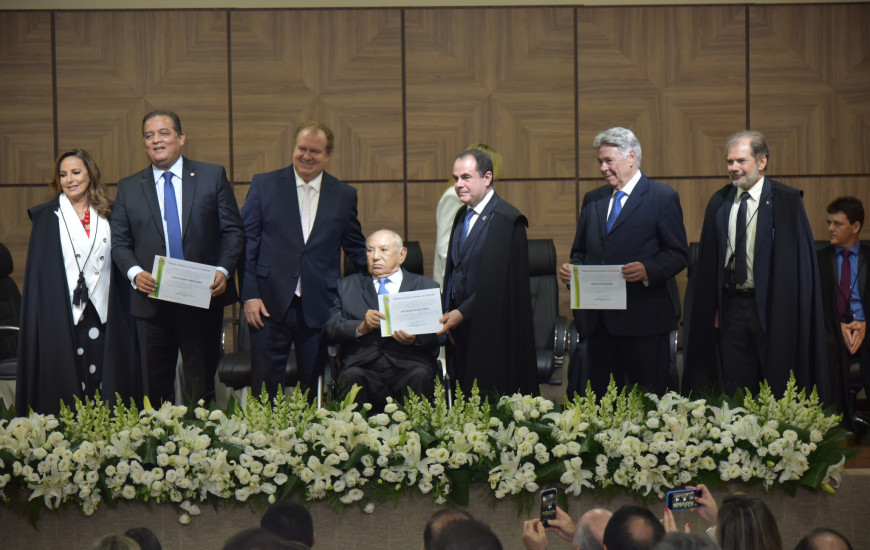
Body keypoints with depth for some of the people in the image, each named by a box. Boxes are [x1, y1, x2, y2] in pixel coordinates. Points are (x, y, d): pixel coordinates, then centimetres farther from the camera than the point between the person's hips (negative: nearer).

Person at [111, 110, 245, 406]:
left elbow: (233, 231, 4)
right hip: (152, 302, 1)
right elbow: (119, 242, 9)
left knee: (201, 384, 2)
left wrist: (223, 270, -12)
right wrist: (135, 272, -11)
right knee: (156, 384, 5)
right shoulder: (128, 188, 10)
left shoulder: (213, 176, 6)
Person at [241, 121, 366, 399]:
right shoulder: (264, 185, 4)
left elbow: (357, 250, 16)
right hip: (270, 305, -1)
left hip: (319, 310, 1)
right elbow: (246, 243, 3)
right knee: (263, 389, 0)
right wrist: (249, 295, -5)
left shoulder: (344, 195, 9)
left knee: (315, 391, 6)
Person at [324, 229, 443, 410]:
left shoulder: (426, 286, 19)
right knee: (351, 376, -33)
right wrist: (361, 327, -11)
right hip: (364, 368, 0)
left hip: (408, 367, 0)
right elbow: (330, 328, 9)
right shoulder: (347, 286, 22)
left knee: (420, 376, -33)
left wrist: (416, 338, -14)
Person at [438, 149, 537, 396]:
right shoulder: (462, 216, 15)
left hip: (492, 329, -7)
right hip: (462, 328, 7)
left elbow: (497, 282, -15)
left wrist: (462, 313, -13)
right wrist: (448, 313, 9)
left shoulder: (507, 220, -11)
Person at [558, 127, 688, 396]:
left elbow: (678, 254, -5)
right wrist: (570, 269, -1)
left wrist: (647, 270, -23)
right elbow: (580, 252, 22)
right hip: (598, 319, 6)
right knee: (601, 397, 6)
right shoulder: (592, 200, 17)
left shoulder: (662, 197, 0)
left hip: (643, 317, -5)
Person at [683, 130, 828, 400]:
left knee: (777, 392, 2)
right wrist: (713, 307, 6)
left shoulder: (786, 200, -6)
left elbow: (799, 258, -8)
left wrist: (786, 310, -12)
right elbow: (708, 261, 11)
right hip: (731, 305, 4)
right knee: (734, 394, 7)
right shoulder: (718, 203, 8)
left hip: (770, 308, -4)